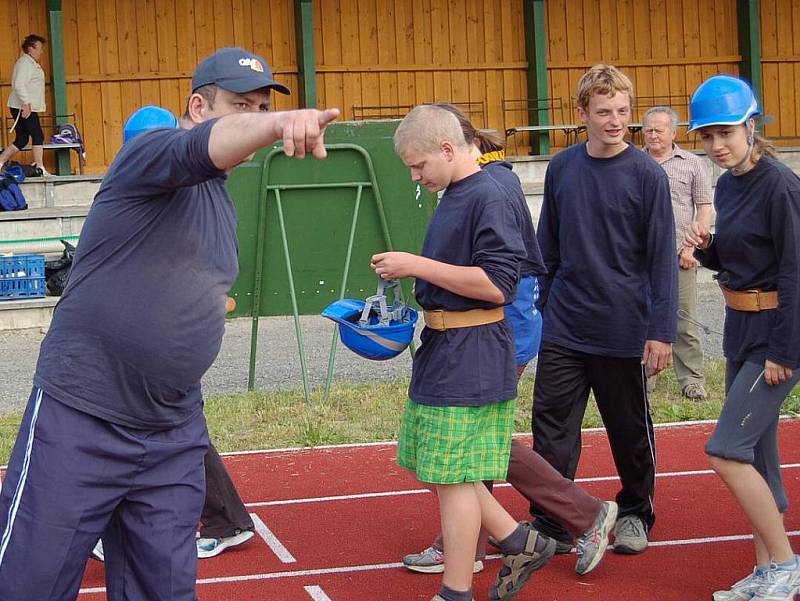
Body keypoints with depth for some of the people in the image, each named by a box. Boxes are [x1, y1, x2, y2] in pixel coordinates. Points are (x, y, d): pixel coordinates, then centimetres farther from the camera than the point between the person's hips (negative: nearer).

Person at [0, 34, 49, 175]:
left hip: (27, 107, 10)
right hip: (24, 108, -10)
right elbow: (19, 85, -22)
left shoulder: (31, 63, 19)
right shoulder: (25, 62, -12)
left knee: (21, 140, 8)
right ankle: (40, 168, -4)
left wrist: (41, 103, 23)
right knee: (38, 136, -7)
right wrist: (27, 103, -26)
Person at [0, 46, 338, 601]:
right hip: (79, 424, -7)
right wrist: (284, 123, -51)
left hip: (174, 436, 7)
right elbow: (208, 145, -34)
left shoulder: (223, 206, 16)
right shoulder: (148, 155, -9)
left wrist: (213, 304, 11)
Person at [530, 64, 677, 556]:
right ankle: (550, 525, 8)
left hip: (624, 330, -3)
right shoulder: (562, 168, 3)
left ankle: (636, 515, 30)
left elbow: (662, 258, -9)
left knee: (631, 430, 11)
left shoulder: (647, 175, -9)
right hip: (564, 328, 3)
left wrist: (662, 331, -12)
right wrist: (539, 307, 12)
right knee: (551, 426, 0)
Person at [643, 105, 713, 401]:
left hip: (678, 254, -2)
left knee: (684, 319, -3)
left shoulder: (693, 164, 6)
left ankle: (692, 379, 3)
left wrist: (691, 247, -6)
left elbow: (704, 209, 4)